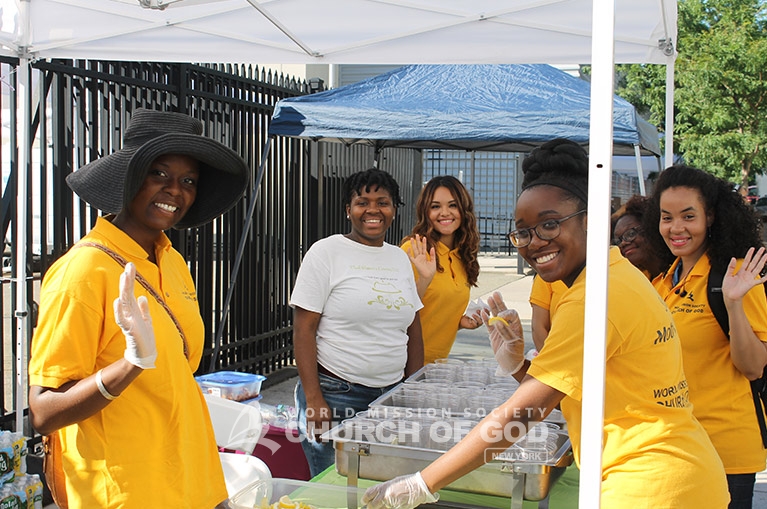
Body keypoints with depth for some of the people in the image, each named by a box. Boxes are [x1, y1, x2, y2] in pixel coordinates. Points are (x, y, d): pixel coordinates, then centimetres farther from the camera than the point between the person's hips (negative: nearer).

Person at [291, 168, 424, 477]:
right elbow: (303, 330, -9)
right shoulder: (326, 252, -5)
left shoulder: (400, 257, 12)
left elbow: (413, 330, 15)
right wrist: (313, 399, -14)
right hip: (336, 394, -5)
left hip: (392, 394, 5)